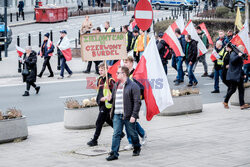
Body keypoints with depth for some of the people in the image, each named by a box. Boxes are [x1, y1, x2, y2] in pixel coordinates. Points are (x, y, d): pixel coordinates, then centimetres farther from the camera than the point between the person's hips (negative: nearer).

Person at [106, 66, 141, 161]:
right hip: (117, 115, 6)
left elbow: (137, 102, -13)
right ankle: (114, 153, -1)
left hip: (128, 116, -5)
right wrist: (110, 99, 1)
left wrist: (134, 115, -18)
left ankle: (137, 148, 32)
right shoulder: (116, 85, 14)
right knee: (116, 134, -1)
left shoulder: (133, 86, -9)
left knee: (132, 133, 10)